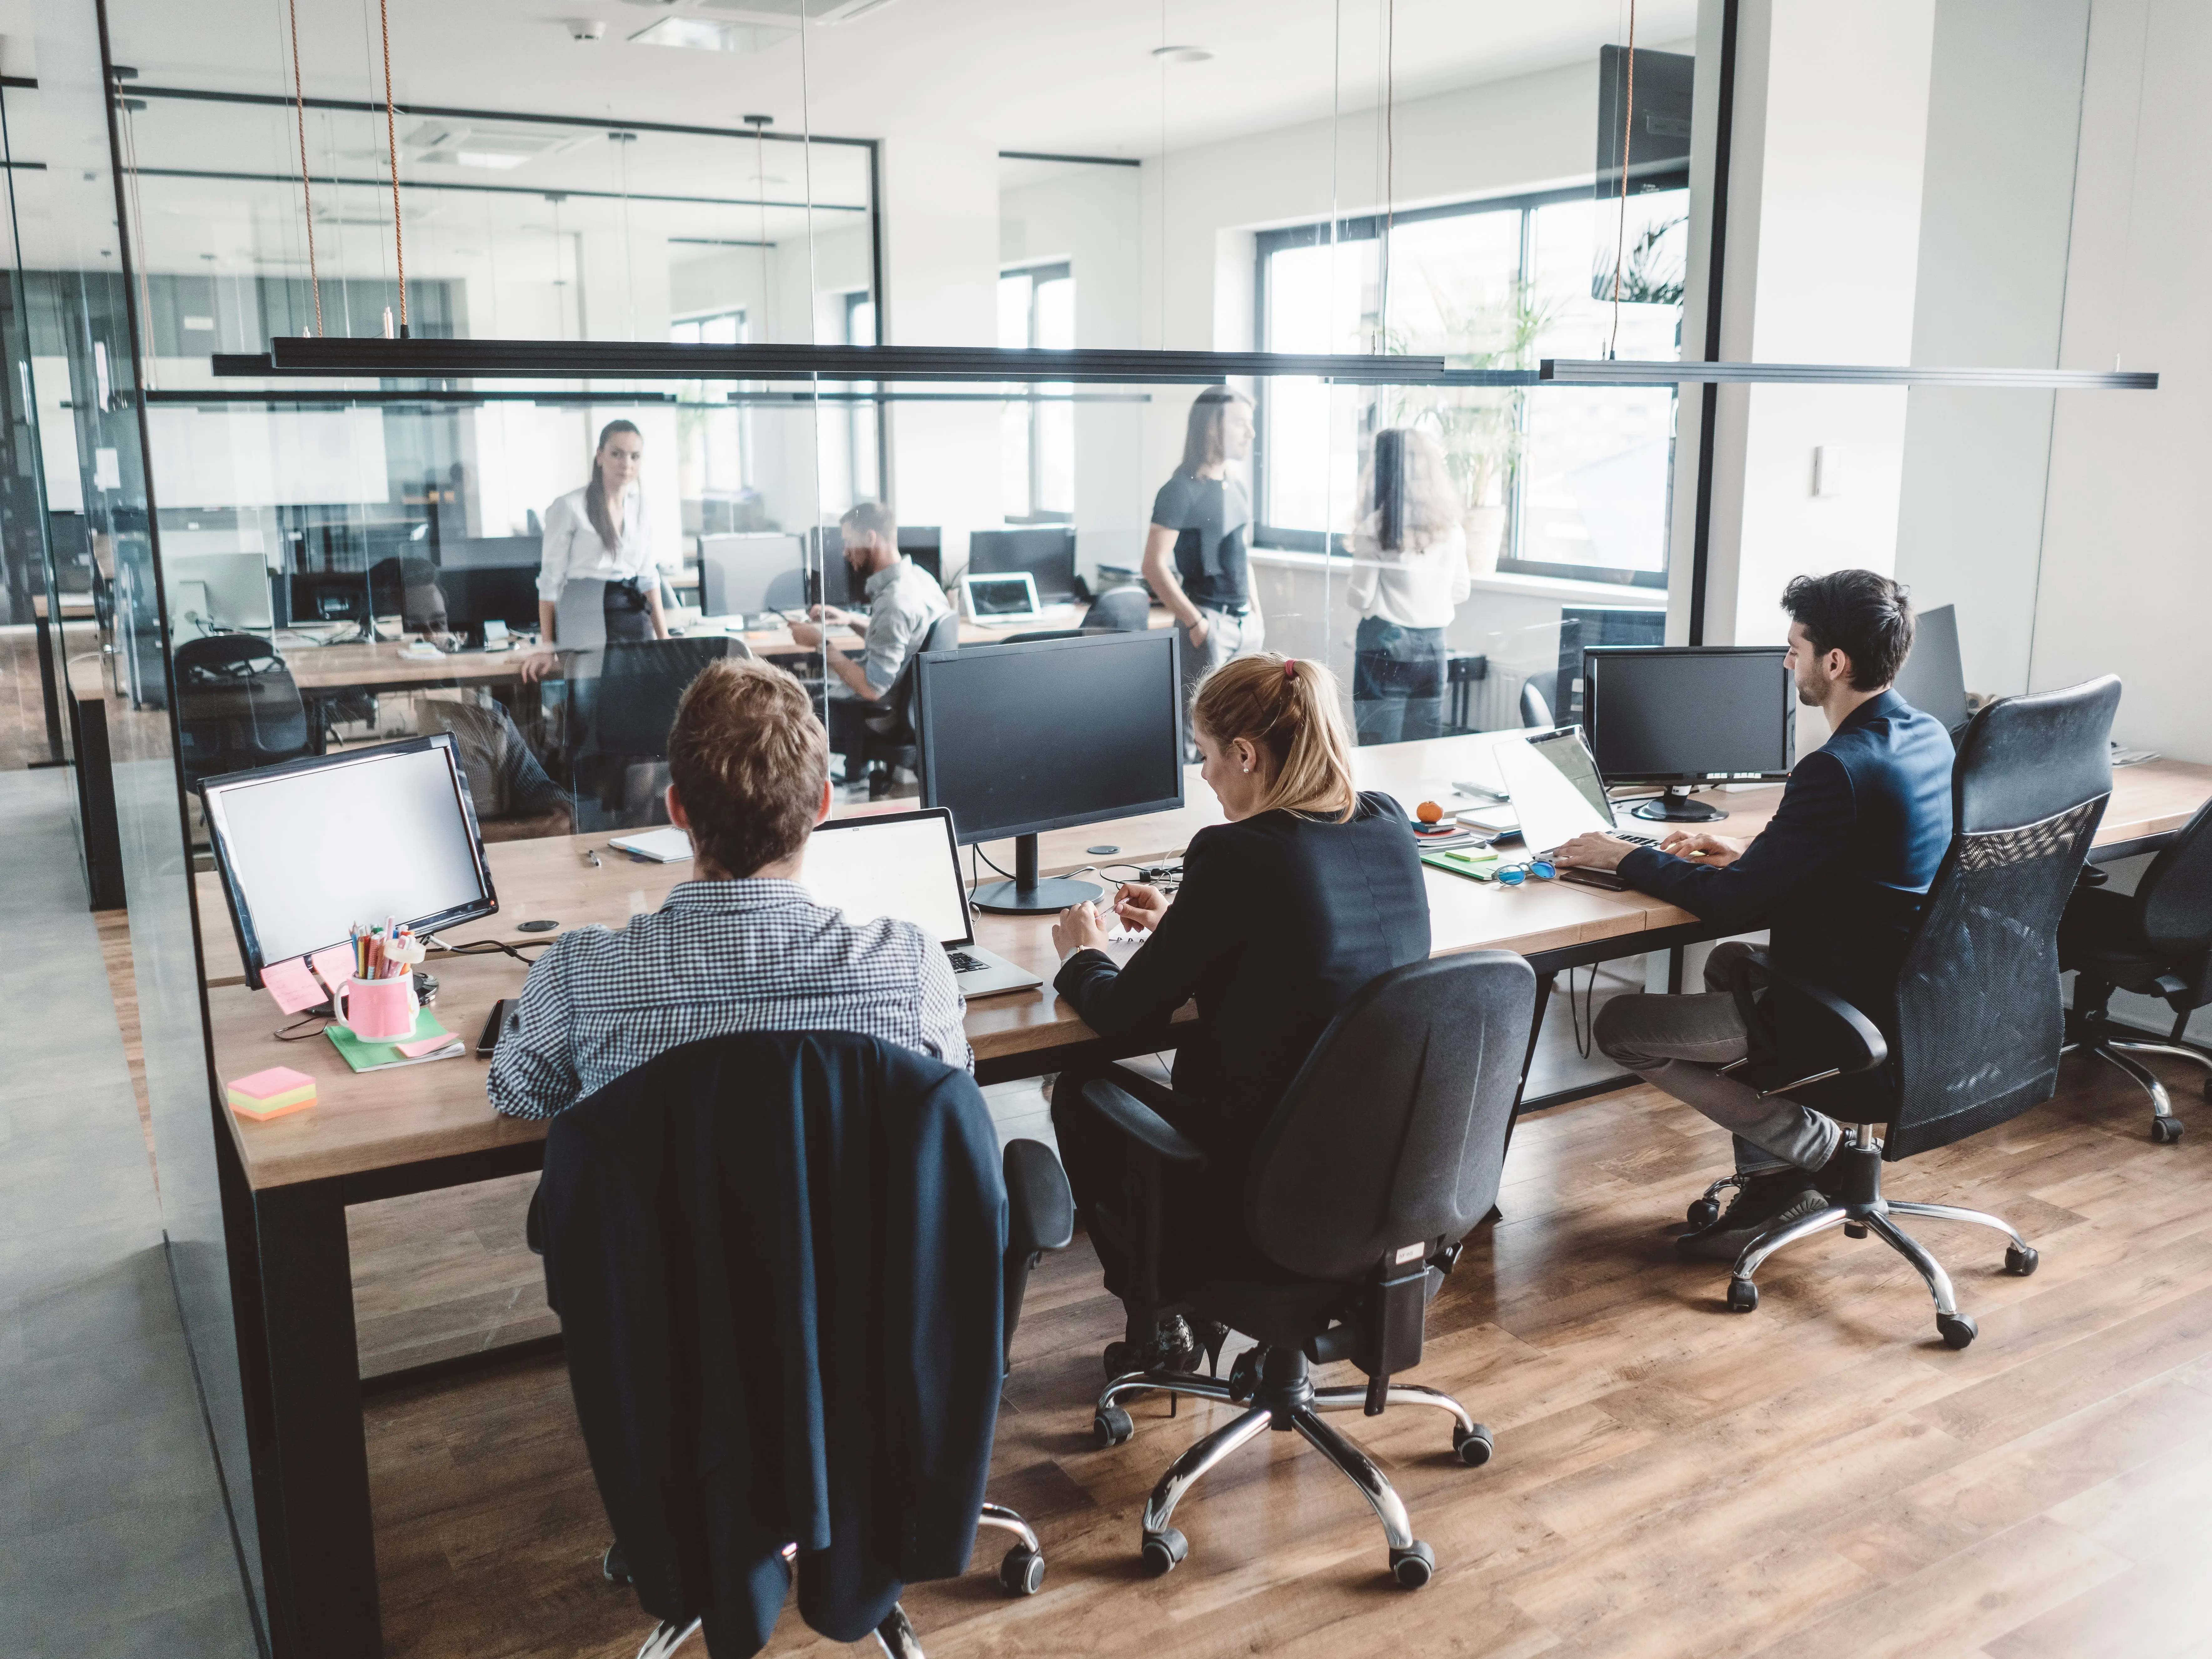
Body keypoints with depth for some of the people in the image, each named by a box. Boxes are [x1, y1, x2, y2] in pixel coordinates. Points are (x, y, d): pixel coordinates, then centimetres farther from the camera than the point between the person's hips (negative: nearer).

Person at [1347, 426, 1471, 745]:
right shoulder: (1451, 527, 3)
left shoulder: (1375, 527, -12)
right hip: (1433, 646, 5)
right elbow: (1461, 592, 11)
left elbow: (1361, 598, -9)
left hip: (1385, 644, -5)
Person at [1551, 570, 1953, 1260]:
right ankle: (1773, 1178, 24)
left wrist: (1626, 857, -8)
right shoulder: (1929, 737, 3)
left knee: (1620, 1027, -2)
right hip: (1903, 995, 10)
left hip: (1844, 1020, -10)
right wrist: (1749, 853, 10)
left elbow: (1735, 903, -21)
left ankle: (1814, 1143, 4)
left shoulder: (1839, 769, -26)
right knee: (1728, 964, 33)